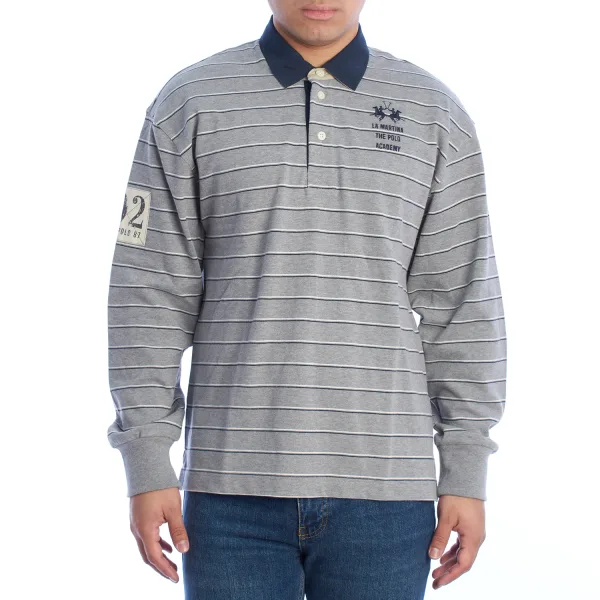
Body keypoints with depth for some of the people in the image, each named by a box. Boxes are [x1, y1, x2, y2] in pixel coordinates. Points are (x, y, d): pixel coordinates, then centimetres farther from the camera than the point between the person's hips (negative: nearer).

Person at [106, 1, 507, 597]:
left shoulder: (433, 113, 5)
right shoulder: (191, 103, 2)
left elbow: (460, 303, 4)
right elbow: (150, 294, 0)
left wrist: (468, 475, 0)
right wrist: (146, 469, -5)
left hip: (380, 487, 1)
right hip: (236, 485, 0)